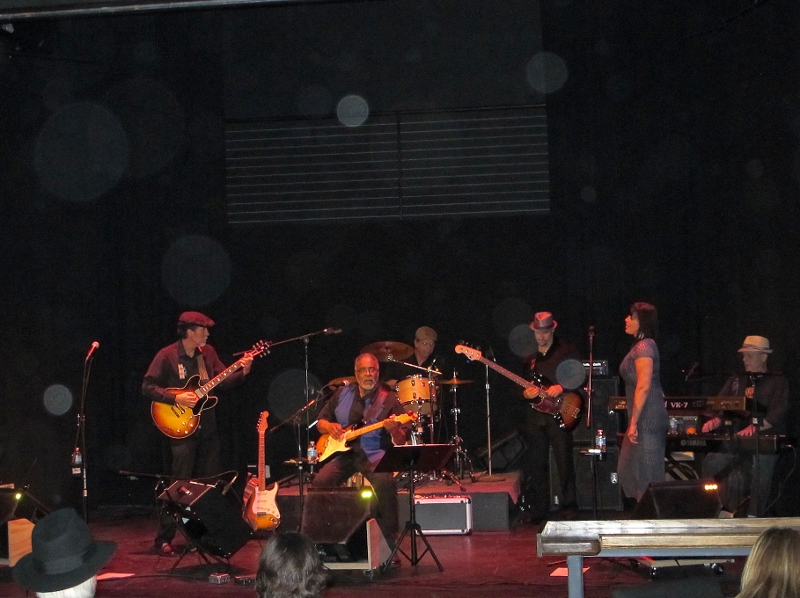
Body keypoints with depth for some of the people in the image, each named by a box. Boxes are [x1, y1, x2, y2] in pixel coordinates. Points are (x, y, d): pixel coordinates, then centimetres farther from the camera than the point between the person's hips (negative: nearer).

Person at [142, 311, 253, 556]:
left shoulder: (208, 352, 8)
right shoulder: (167, 356, -9)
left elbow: (222, 380, 10)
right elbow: (148, 387, -10)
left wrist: (242, 372, -7)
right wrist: (176, 398, -19)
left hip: (207, 424, 6)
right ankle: (164, 539, -3)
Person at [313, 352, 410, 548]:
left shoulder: (388, 399, -1)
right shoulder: (342, 394, 10)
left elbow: (401, 441, -4)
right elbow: (320, 421, 20)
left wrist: (393, 430, -27)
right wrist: (329, 426, -3)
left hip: (374, 455, -4)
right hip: (344, 452, 4)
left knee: (384, 482, -33)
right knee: (320, 482, -21)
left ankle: (390, 542, -22)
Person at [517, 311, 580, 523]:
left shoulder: (567, 350, 1)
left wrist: (562, 387, -17)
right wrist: (525, 392, -3)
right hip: (534, 415, 4)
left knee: (564, 462, -6)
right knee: (535, 464, 6)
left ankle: (569, 508, 3)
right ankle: (538, 510, 13)